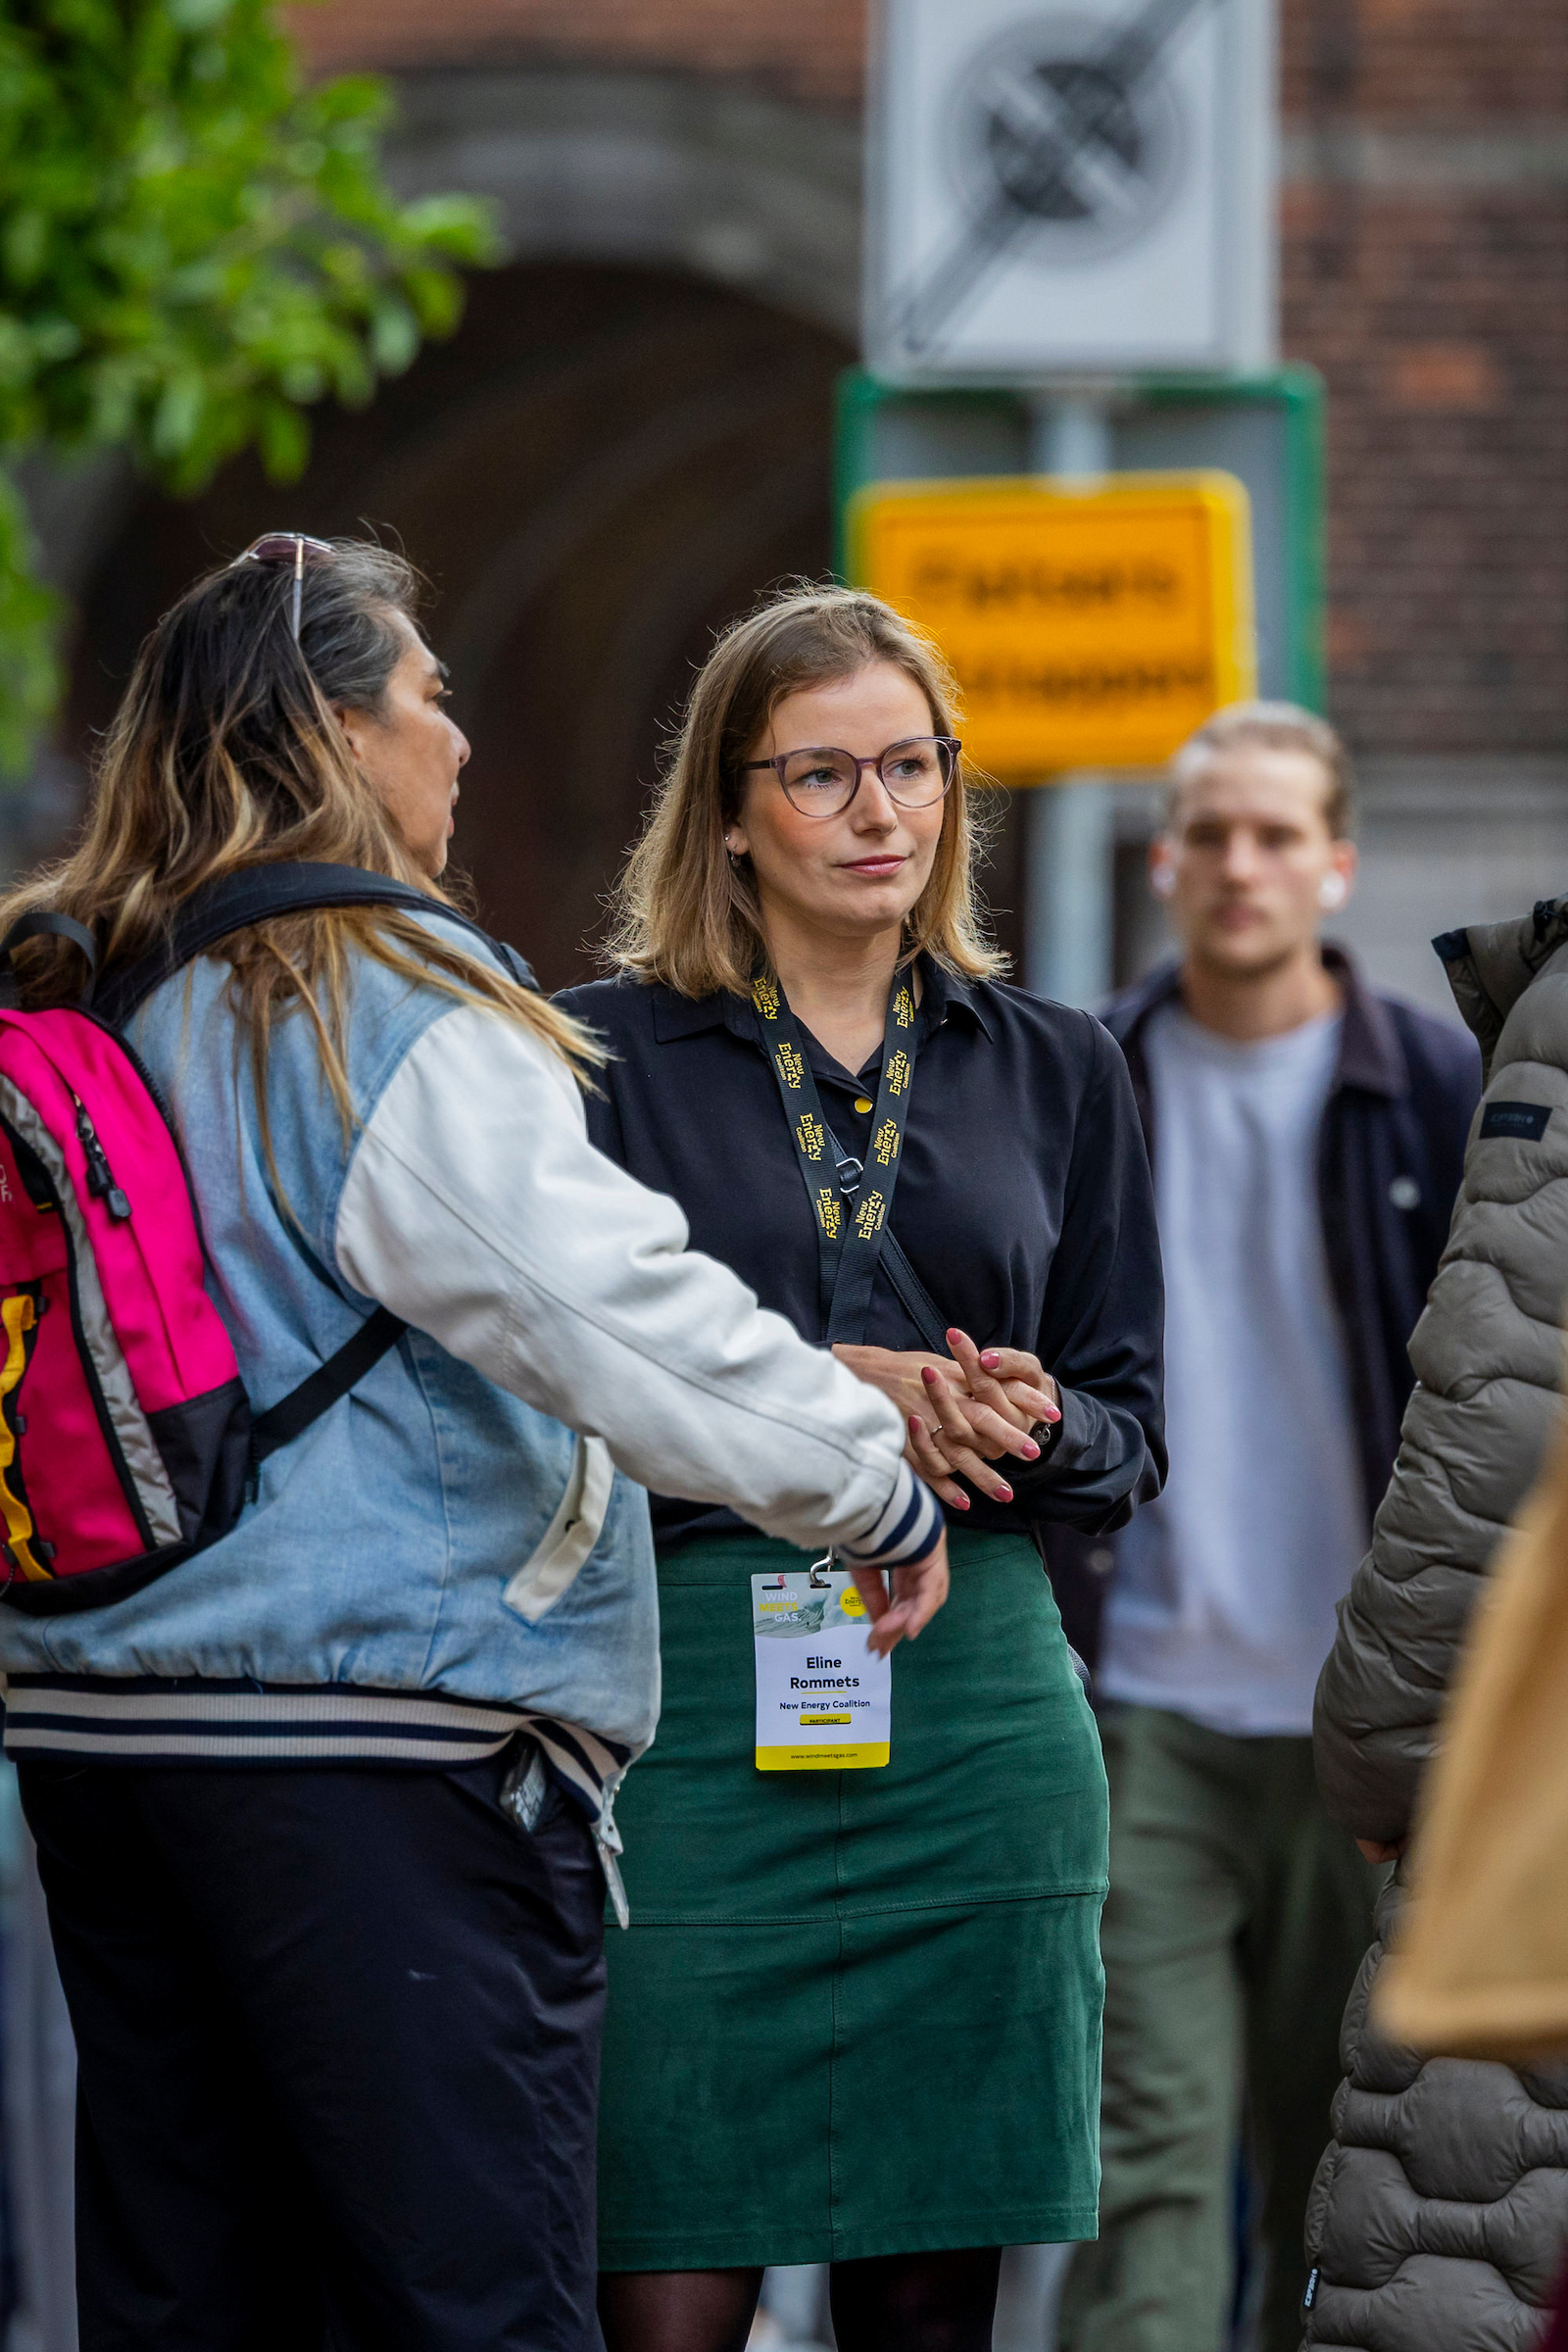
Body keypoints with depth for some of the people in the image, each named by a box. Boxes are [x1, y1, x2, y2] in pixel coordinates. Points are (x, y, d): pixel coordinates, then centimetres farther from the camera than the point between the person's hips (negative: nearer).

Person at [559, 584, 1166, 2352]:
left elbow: (1130, 1433, 15)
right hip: (693, 1709, -3)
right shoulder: (606, 1056, 5)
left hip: (977, 1719, 3)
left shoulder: (1053, 1068, 15)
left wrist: (1031, 1425, -8)